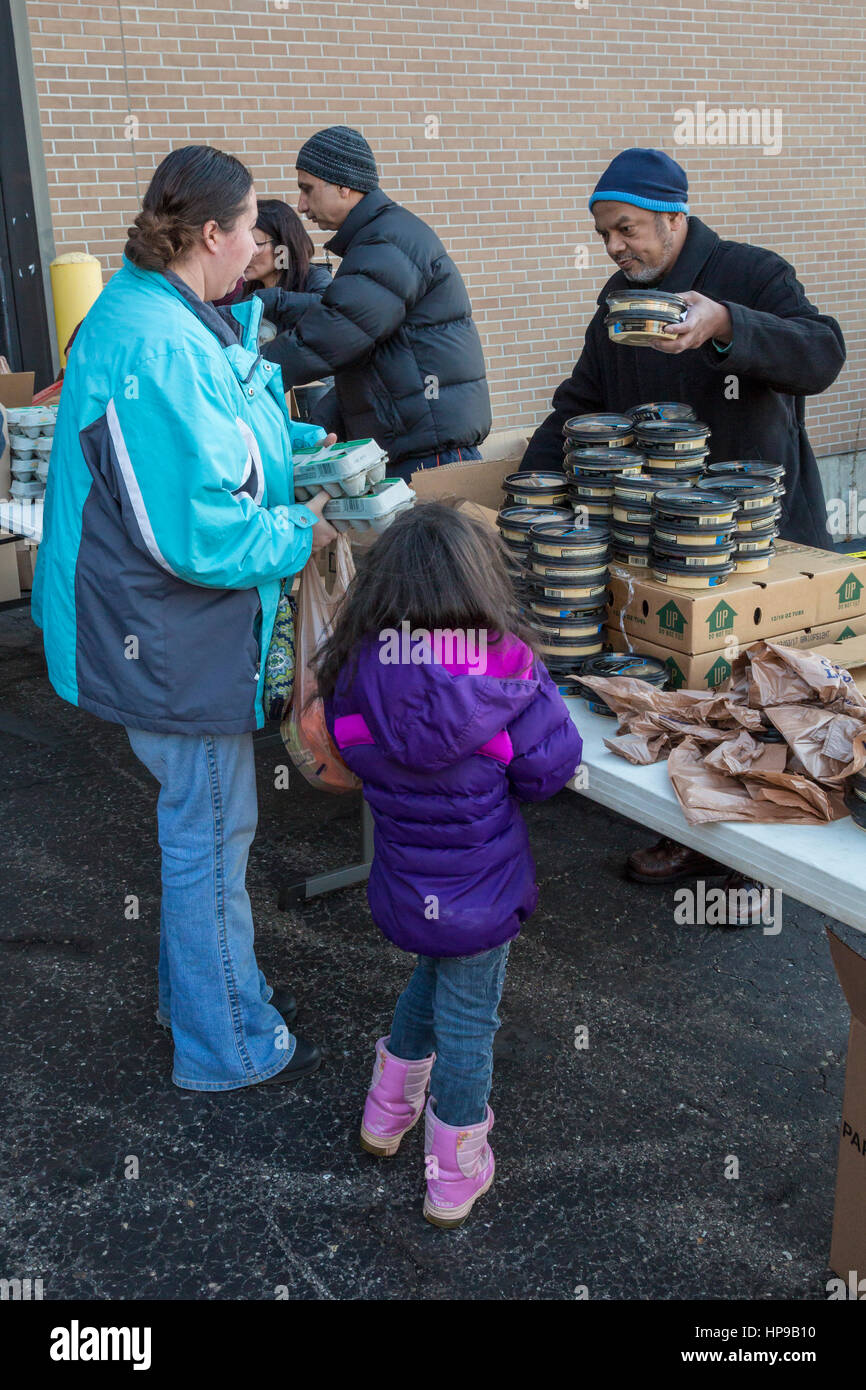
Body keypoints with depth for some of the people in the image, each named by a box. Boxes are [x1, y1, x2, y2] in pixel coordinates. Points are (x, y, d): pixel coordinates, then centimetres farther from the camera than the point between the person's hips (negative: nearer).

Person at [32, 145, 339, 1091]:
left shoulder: (155, 314, 7)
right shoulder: (161, 347, -27)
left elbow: (210, 440, 22)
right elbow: (197, 534, -29)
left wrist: (308, 445, 13)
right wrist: (300, 536, -14)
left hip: (172, 630, 11)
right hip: (175, 638, -11)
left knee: (201, 816, 23)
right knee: (210, 829, 4)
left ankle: (201, 985, 42)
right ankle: (227, 1044, 22)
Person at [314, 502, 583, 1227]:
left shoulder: (356, 672, -14)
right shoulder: (505, 668, -22)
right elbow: (552, 767, -12)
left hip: (402, 888, 4)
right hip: (479, 891, -4)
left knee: (432, 978, 31)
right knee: (467, 1021, 14)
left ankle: (386, 1112, 49)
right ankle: (455, 1177, 32)